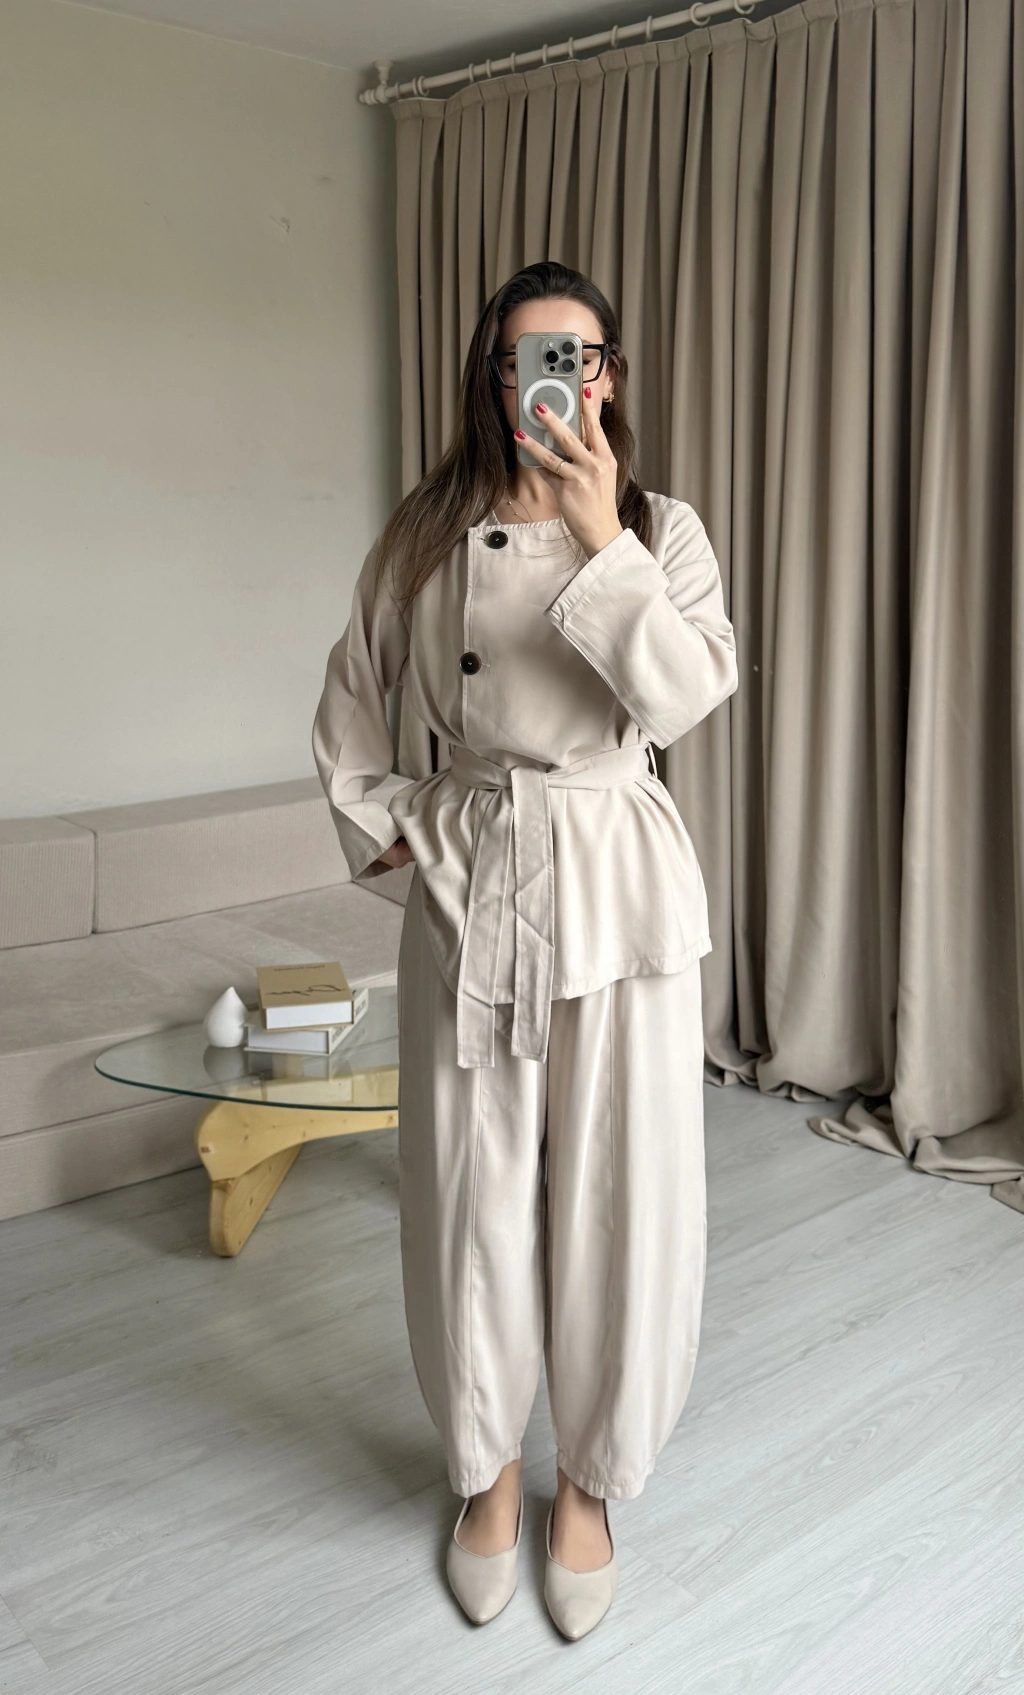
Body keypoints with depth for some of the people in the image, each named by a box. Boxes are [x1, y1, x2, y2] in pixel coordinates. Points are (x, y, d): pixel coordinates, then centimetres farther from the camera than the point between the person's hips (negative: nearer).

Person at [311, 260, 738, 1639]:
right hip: (469, 883, 1)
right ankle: (488, 1467, 32)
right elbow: (350, 706, 15)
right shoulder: (427, 538, 4)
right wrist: (378, 832, 8)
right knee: (473, 1191, 9)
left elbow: (683, 699, -15)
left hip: (619, 884, -1)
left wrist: (600, 536, -20)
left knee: (615, 1193, 6)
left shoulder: (664, 530, 1)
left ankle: (586, 1480, 29)